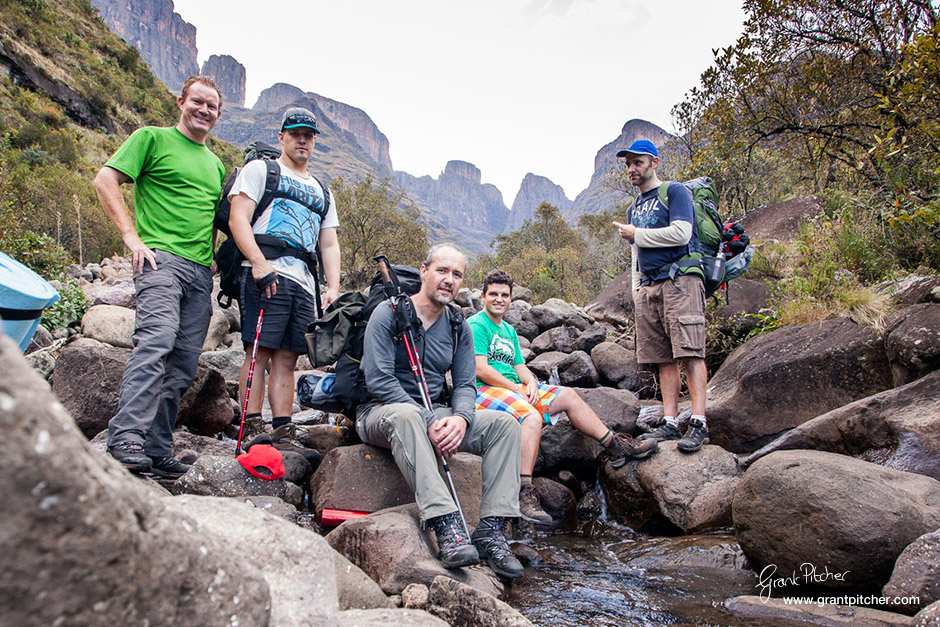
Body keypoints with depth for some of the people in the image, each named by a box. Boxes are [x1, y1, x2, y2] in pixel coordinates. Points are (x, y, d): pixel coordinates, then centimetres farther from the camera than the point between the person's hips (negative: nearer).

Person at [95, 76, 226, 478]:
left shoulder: (215, 165, 26)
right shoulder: (152, 138, 8)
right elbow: (105, 180, -2)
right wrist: (131, 236, -11)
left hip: (201, 272, 6)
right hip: (161, 258, -6)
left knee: (183, 365, 1)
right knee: (157, 341, -25)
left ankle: (157, 449, 6)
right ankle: (126, 438, -27)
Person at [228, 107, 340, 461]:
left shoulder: (321, 192, 28)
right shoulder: (260, 169, 11)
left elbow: (329, 244, 22)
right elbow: (238, 219, -2)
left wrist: (334, 288, 6)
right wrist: (259, 263, -17)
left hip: (305, 281, 5)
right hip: (266, 272, -5)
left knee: (287, 356, 2)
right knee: (261, 349, -11)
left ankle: (283, 434, 1)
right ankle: (252, 430, -9)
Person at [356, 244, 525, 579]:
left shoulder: (459, 327, 9)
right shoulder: (389, 313, -8)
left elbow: (465, 385, 4)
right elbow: (378, 380, -17)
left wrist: (460, 418, -20)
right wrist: (429, 421, -25)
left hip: (436, 415, 5)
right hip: (380, 412, -5)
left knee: (503, 423, -15)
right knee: (404, 416, -41)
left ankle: (491, 529, -23)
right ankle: (447, 526, -47)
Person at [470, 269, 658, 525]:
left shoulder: (509, 330, 23)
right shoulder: (476, 325, -5)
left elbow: (520, 366, 19)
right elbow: (480, 369, -15)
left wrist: (531, 383, -5)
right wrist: (516, 389, -14)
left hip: (515, 387, 9)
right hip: (484, 390, -9)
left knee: (567, 396, -1)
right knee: (531, 416, -34)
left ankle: (615, 446, 6)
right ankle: (524, 492, -39)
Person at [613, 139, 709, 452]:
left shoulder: (675, 192, 4)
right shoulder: (634, 208, 26)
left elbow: (681, 233, -11)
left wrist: (635, 234, -3)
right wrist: (636, 286, 16)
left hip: (680, 279, -7)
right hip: (649, 286, 7)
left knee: (689, 351, -14)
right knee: (664, 358, 2)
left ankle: (699, 423, -17)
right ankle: (670, 423, 1)